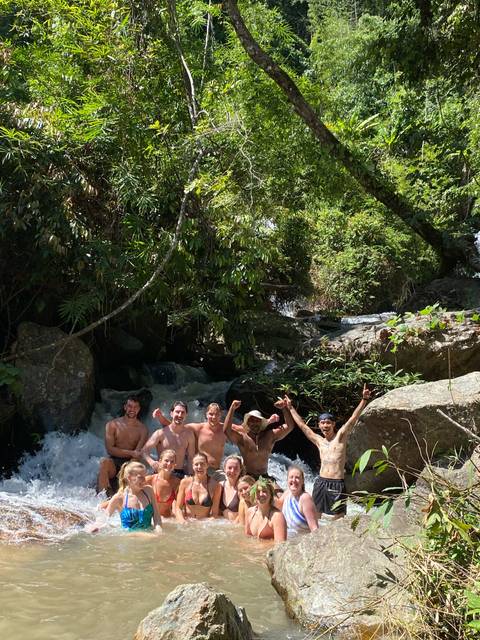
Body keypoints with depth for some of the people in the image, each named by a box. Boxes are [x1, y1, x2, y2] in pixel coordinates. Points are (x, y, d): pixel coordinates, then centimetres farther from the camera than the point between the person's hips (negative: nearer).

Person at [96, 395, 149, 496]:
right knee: (104, 462, -33)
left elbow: (138, 455, -8)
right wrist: (131, 453, -14)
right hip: (113, 462, 0)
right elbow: (110, 449, -5)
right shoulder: (112, 425, 5)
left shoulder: (142, 429, 3)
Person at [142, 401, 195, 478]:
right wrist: (151, 462, -28)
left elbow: (190, 458, 12)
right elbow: (144, 450, -9)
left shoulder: (189, 435, 7)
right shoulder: (161, 433, -3)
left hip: (180, 474, 3)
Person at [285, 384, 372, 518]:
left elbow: (353, 418, -10)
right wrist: (290, 408, 26)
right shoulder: (319, 441, 13)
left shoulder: (340, 436, 1)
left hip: (337, 484, -5)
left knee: (339, 520, -2)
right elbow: (302, 424, 21)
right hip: (320, 482, 5)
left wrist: (364, 400, -21)